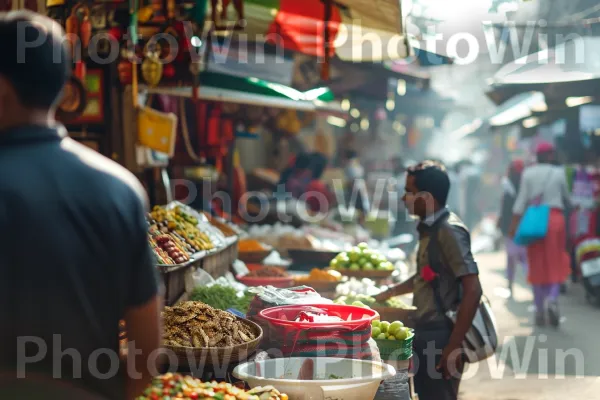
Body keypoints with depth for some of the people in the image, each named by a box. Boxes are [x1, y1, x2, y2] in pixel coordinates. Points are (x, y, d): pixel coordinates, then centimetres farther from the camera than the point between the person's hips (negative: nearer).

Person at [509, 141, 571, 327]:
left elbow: (522, 199, -3)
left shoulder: (528, 173, 3)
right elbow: (567, 199, 9)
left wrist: (514, 223, -3)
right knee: (555, 263, 6)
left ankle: (539, 310, 10)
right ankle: (552, 298, -19)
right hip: (555, 217, -2)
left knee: (537, 265, 8)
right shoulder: (559, 172, 1)